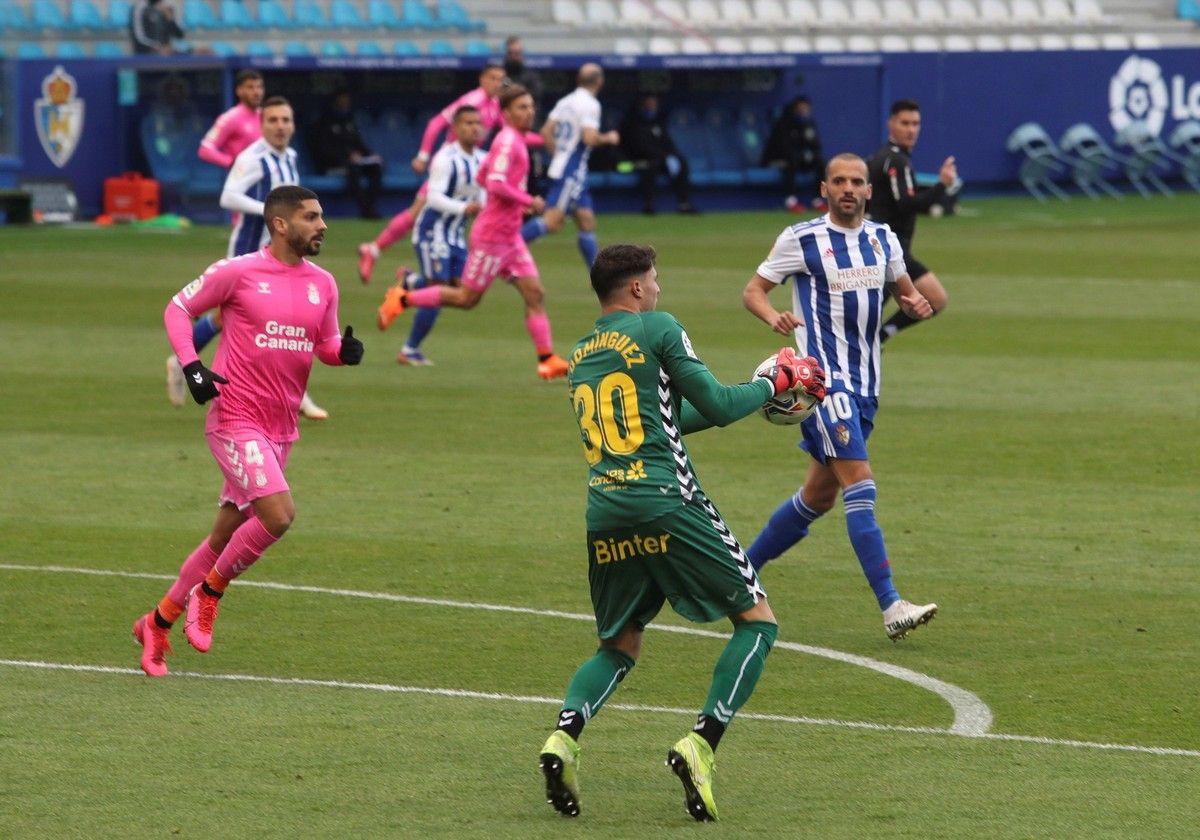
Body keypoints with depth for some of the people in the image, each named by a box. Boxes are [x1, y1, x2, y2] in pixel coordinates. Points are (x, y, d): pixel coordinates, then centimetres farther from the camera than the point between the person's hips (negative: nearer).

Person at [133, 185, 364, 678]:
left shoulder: (323, 284, 8)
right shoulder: (238, 272, -7)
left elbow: (325, 344, 19)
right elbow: (178, 308, 2)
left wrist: (345, 351, -5)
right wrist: (191, 365, -12)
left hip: (280, 429, 7)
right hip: (235, 419, -7)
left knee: (227, 535, 11)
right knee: (279, 514, -23)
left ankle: (157, 624, 24)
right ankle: (209, 591, 0)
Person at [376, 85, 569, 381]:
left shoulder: (515, 140, 13)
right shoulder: (508, 141, -17)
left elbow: (482, 177, 22)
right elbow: (495, 184, -28)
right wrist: (529, 201, -19)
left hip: (510, 236, 9)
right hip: (493, 234, -9)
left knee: (535, 294, 2)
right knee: (467, 298, 1)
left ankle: (547, 359, 0)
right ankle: (402, 299, 14)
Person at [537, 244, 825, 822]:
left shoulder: (580, 356, 21)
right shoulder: (658, 329, 1)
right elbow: (716, 405, -4)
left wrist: (745, 400, 37)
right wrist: (776, 381, 13)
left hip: (604, 511, 6)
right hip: (666, 503, -6)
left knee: (619, 646, 20)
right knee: (757, 621, 3)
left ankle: (564, 735, -8)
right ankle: (701, 743, -13)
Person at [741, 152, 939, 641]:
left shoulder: (883, 239, 10)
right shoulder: (801, 240, -6)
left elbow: (904, 289, 23)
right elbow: (753, 290, 0)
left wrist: (916, 304, -1)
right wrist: (773, 317, -23)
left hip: (864, 382, 7)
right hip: (823, 377, -7)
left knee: (819, 496, 14)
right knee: (860, 486, -17)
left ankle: (744, 569, 31)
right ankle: (890, 607, -21)